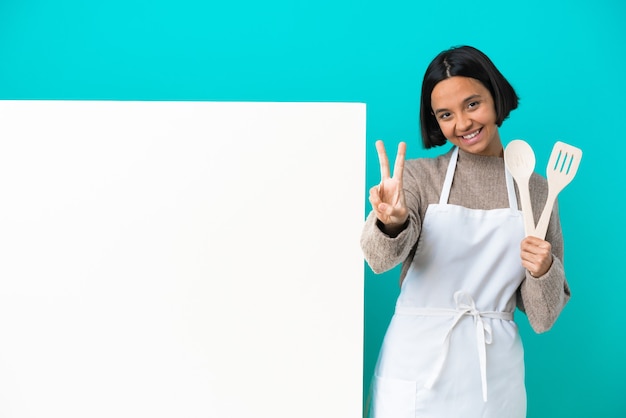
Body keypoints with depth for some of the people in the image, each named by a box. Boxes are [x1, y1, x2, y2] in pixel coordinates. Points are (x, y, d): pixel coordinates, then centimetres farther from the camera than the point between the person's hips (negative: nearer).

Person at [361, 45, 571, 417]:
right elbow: (382, 258, -22)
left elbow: (543, 318, 3)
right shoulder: (418, 175, -3)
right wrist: (391, 223, -42)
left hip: (495, 374, 2)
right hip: (417, 371, -1)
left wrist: (544, 272, -16)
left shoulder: (537, 190, 2)